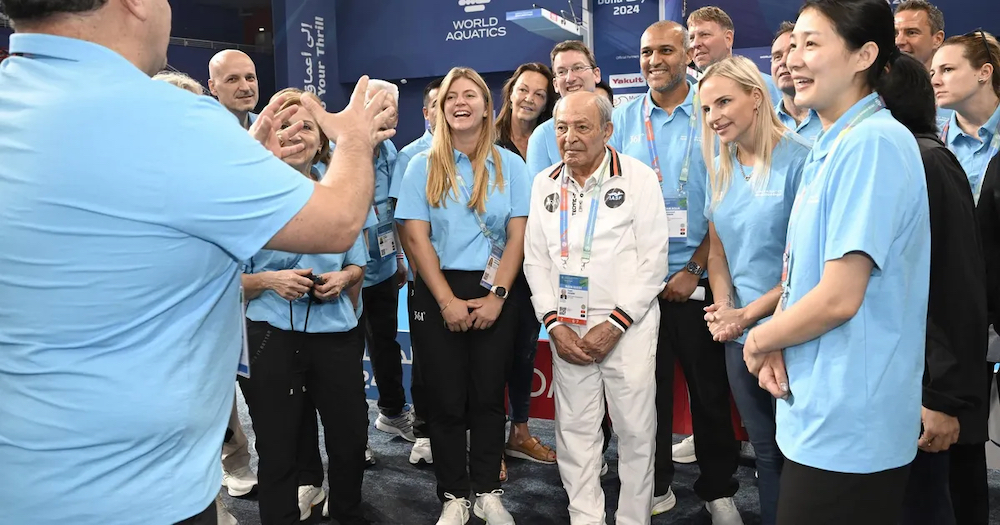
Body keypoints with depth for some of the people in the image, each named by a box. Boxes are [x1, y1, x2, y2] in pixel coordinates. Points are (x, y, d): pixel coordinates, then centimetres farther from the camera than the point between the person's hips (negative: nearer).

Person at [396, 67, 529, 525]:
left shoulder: (510, 165, 5)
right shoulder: (423, 166, 3)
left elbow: (518, 237, 1)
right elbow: (417, 237, -3)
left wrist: (497, 296, -10)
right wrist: (447, 301, -11)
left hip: (494, 293, 1)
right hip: (438, 293, 0)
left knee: (488, 395, 7)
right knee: (446, 398, 5)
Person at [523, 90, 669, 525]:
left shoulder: (638, 178, -4)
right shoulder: (545, 184, 8)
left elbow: (652, 261, -7)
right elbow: (536, 260, 8)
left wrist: (613, 325, -12)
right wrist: (555, 324, -3)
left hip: (627, 327, -3)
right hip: (567, 329, 4)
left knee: (636, 430, 3)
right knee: (574, 430, 9)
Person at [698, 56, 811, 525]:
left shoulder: (799, 160, -12)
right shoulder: (720, 167, 8)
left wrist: (747, 313, -14)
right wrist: (722, 308, -4)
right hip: (739, 334, 6)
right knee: (765, 451, 17)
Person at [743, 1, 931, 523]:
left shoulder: (874, 143, -18)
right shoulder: (830, 146, 10)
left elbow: (839, 298, -23)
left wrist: (758, 341, -7)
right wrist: (777, 349, -3)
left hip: (848, 423, -8)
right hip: (819, 412, 8)